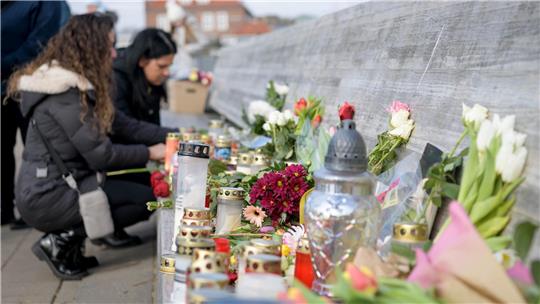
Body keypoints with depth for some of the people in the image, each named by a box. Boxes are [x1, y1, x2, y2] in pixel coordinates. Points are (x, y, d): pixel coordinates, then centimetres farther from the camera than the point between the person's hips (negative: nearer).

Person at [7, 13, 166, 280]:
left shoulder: (78, 86, 10)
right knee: (147, 199, -9)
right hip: (48, 197, -9)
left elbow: (124, 125, 9)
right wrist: (149, 153, -9)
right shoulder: (64, 94, -20)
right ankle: (60, 242, -6)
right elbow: (100, 155, -21)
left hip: (52, 187, 9)